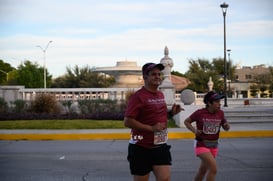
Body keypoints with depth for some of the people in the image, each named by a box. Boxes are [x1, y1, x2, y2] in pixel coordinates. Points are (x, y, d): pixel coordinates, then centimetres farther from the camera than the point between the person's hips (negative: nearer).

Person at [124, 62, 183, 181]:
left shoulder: (161, 95, 11)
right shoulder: (138, 97, -13)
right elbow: (127, 122, -20)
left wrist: (172, 112, 6)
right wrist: (151, 128, -23)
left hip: (161, 146, 6)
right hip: (141, 149, -6)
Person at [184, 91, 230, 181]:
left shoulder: (220, 113, -3)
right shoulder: (200, 113, -14)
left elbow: (226, 128, 9)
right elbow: (186, 121, 0)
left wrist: (227, 126, -14)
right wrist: (194, 131, -16)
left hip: (213, 146, 5)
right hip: (201, 145, -5)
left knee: (203, 170, 18)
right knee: (213, 168, -20)